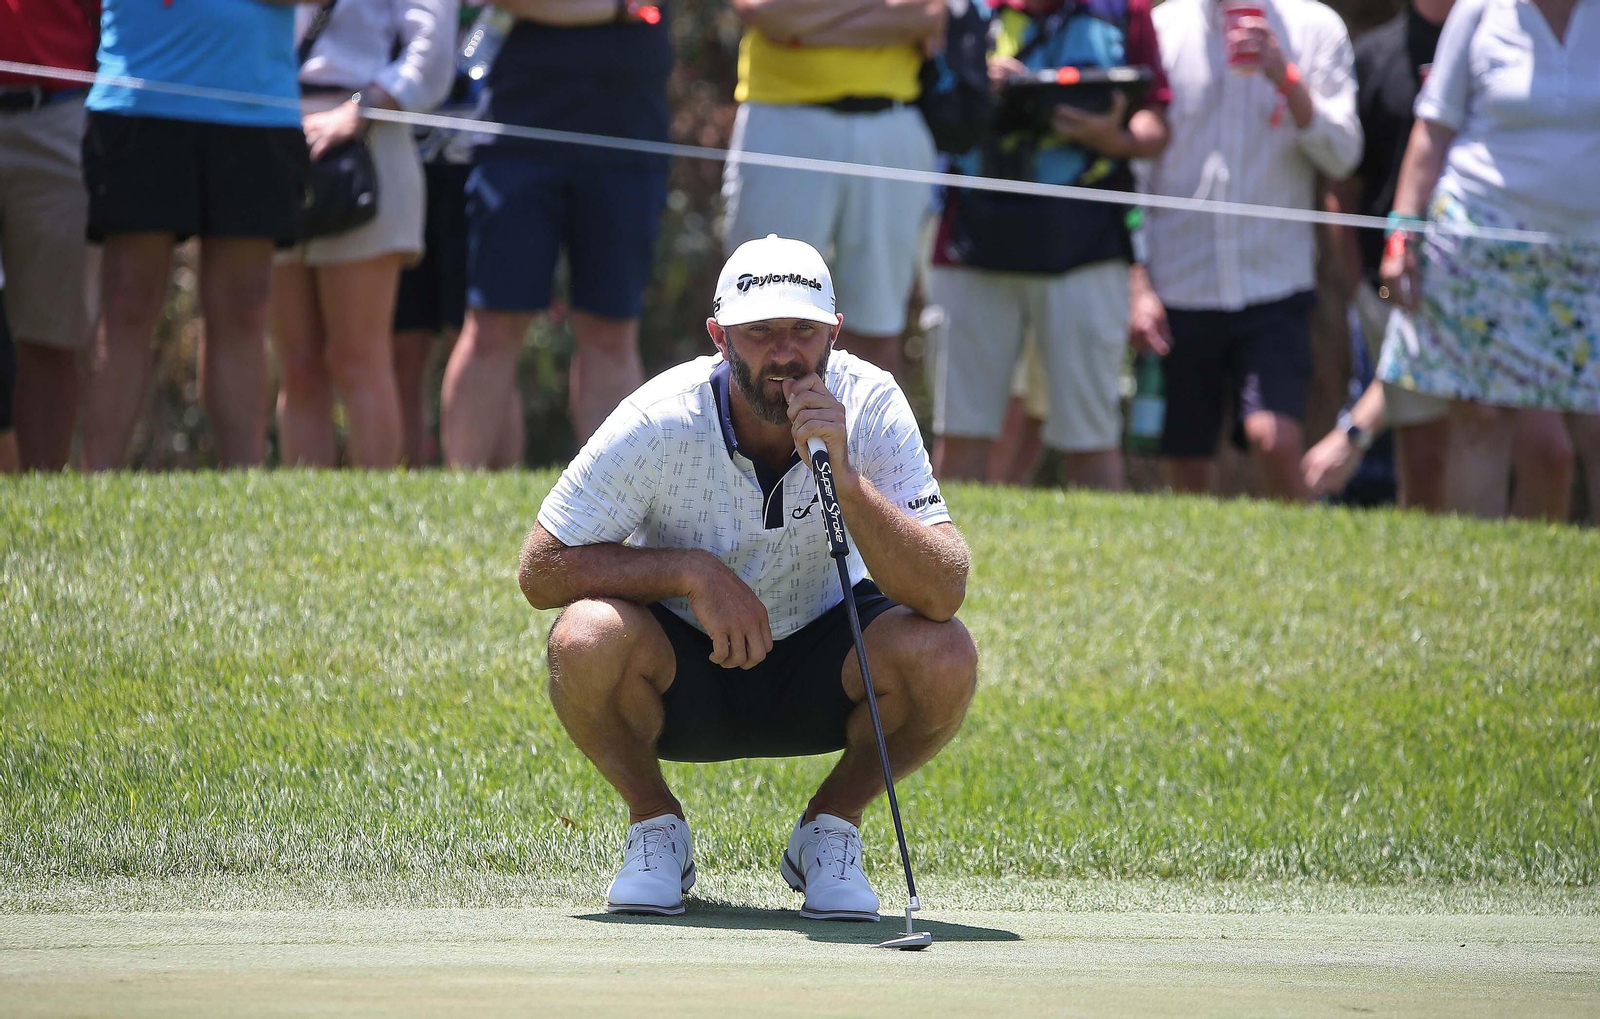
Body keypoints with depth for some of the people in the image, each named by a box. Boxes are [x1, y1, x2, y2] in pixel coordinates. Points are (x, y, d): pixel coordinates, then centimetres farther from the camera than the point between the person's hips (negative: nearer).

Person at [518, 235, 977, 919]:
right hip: (681, 673, -1)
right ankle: (656, 826, -2)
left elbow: (943, 594, -27)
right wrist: (693, 571, -28)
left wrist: (844, 477, -39)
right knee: (586, 639, -33)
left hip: (817, 681, 1)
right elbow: (541, 570, -17)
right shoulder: (661, 422, -22)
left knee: (943, 655, -29)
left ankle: (831, 827, 1)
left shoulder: (871, 406, -19)